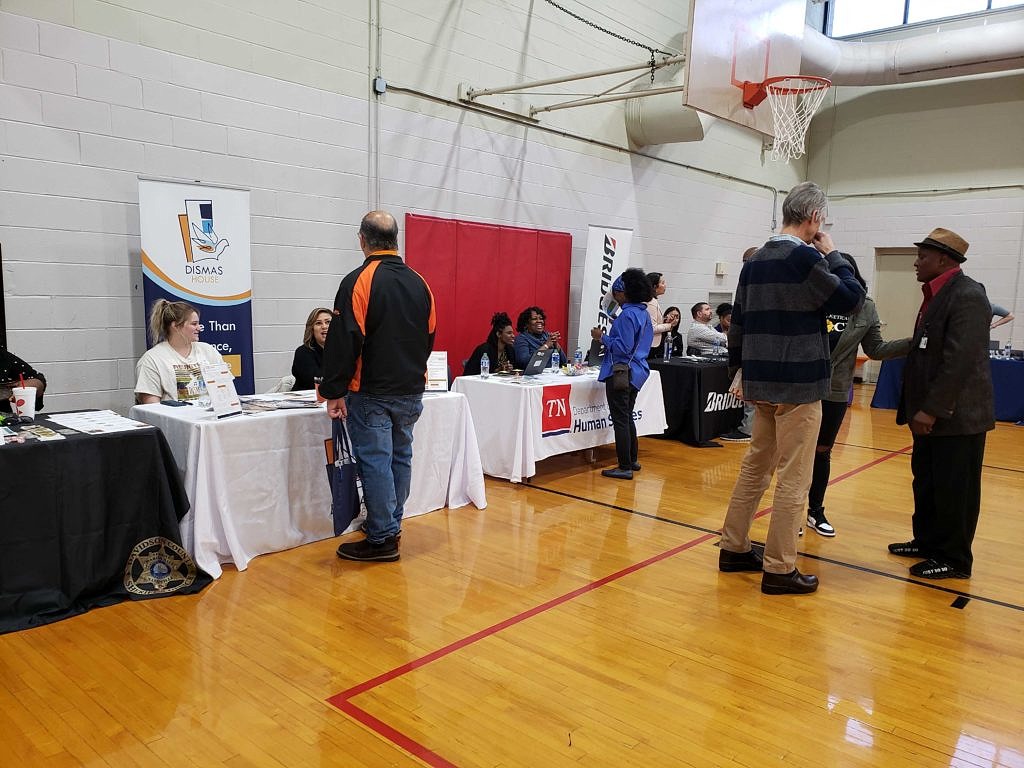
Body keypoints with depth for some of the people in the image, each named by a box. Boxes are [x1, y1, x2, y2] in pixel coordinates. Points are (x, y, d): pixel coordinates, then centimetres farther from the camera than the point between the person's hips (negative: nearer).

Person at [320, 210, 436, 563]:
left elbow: (344, 342, -17)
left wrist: (335, 392, -12)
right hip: (411, 392, 7)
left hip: (372, 395, -6)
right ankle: (392, 527, 28)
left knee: (375, 462, 0)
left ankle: (381, 539, 6)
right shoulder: (419, 283, 8)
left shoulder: (358, 281, -13)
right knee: (400, 458, 15)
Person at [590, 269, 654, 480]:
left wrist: (602, 338, -13)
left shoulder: (627, 315, -19)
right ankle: (632, 460, 30)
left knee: (620, 419, -3)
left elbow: (623, 348, -22)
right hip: (636, 371, 10)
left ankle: (625, 467, 1)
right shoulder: (643, 313, 10)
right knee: (627, 417, 20)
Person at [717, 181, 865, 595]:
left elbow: (738, 321, 14)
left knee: (755, 466, 16)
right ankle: (779, 570, 6)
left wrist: (740, 368, 21)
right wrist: (833, 255, 2)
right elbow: (851, 297, -8)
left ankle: (734, 548, 24)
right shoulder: (804, 257, -13)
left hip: (762, 381, 8)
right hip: (798, 384, -8)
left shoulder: (755, 260, 11)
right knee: (793, 478, -1)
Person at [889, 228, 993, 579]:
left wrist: (932, 409, -22)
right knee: (926, 482, 17)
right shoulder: (936, 295, 12)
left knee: (954, 490, 3)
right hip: (931, 413, 9)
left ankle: (954, 560, 16)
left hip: (956, 415, -9)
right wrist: (918, 407, 14)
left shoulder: (967, 296, -17)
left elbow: (959, 361, -23)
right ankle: (927, 541, 32)